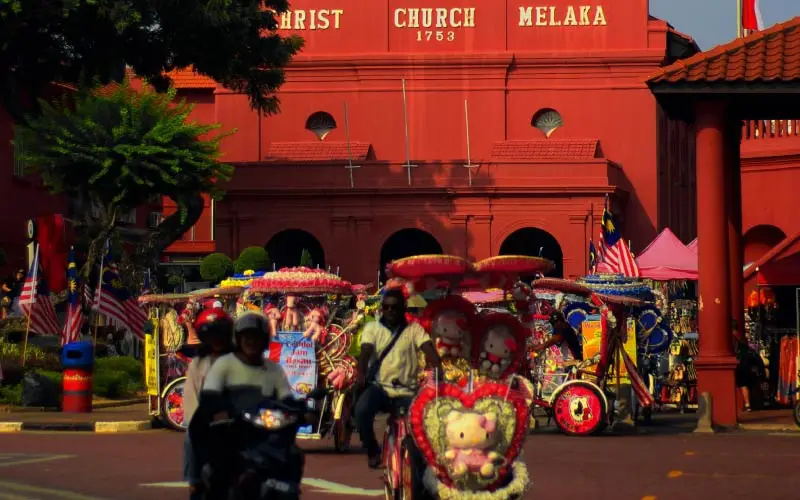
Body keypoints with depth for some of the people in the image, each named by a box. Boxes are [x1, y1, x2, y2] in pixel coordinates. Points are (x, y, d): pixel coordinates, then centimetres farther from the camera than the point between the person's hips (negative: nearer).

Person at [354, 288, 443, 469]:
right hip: (378, 386, 0)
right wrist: (361, 374, -27)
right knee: (361, 409, -31)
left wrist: (438, 373, -28)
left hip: (405, 391, 0)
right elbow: (365, 351, -7)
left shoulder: (414, 328, 7)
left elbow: (429, 349, -9)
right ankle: (373, 451, -6)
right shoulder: (372, 327, 9)